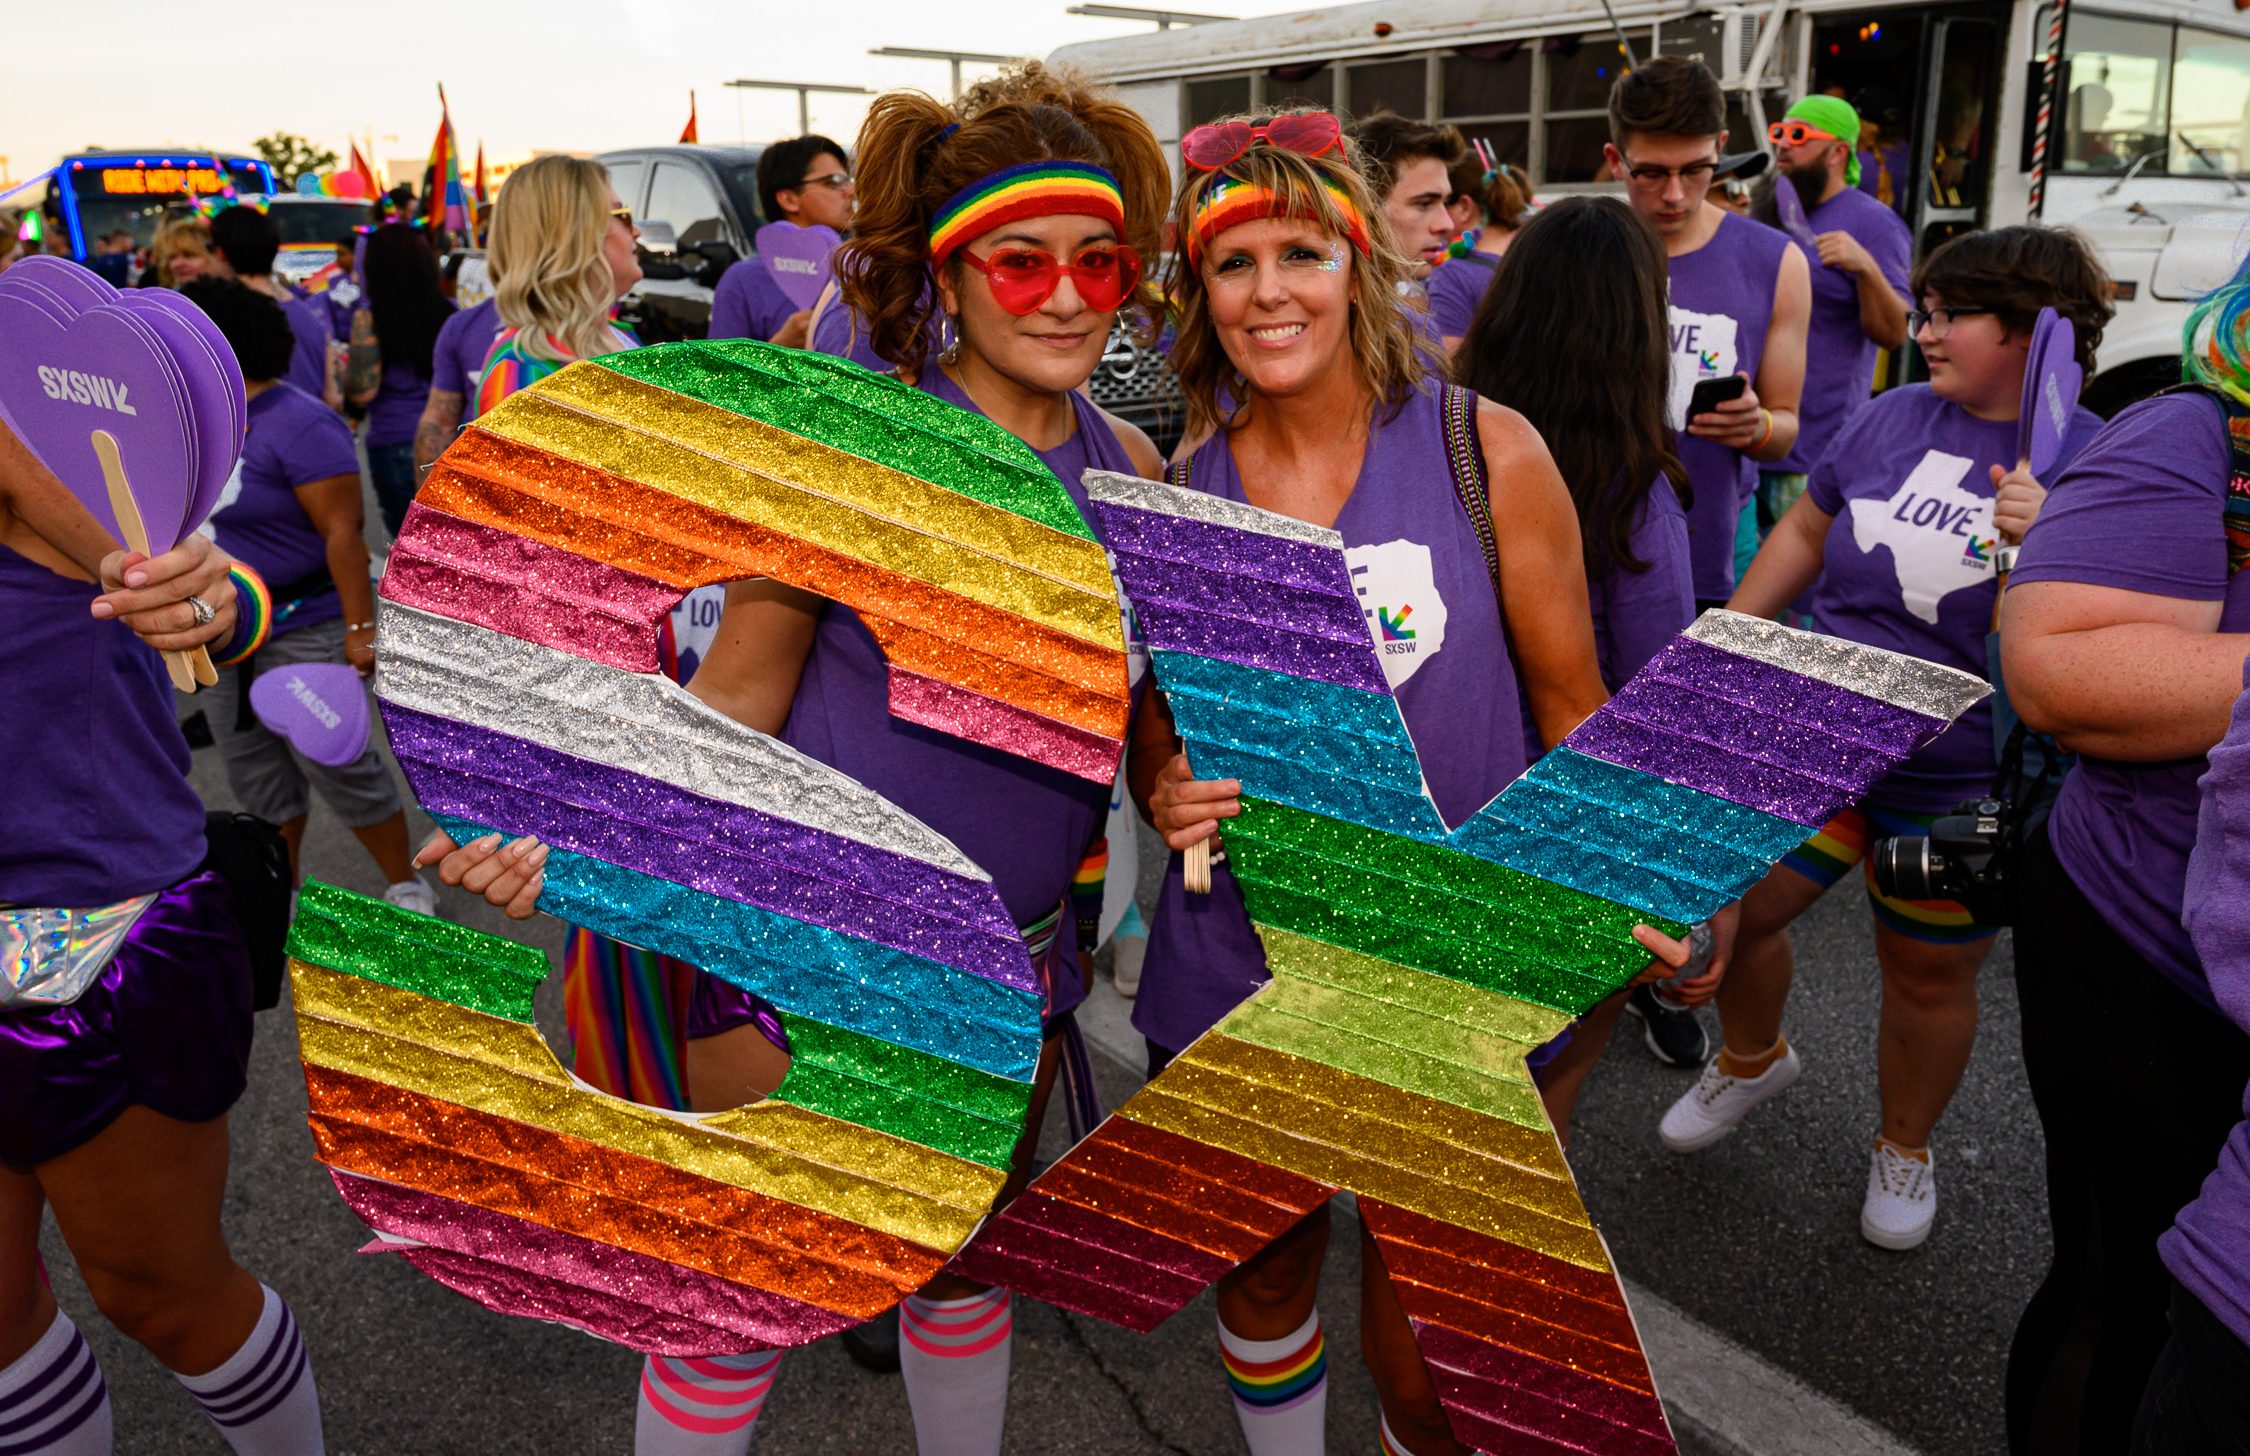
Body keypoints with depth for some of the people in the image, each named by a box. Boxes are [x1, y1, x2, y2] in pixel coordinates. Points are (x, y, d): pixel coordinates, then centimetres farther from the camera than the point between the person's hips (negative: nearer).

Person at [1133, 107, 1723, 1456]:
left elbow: (1572, 704, -1)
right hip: (1231, 963, 2)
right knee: (1264, 1269, 21)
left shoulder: (1484, 450, -7)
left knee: (1428, 1310, 12)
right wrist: (1169, 795, -12)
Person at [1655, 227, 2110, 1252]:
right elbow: (1806, 530, 13)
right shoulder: (1894, 418, 1)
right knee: (1733, 908, 6)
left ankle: (1904, 1146, 40)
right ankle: (1751, 1059, 39)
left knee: (1929, 976, 12)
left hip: (1960, 790, -3)